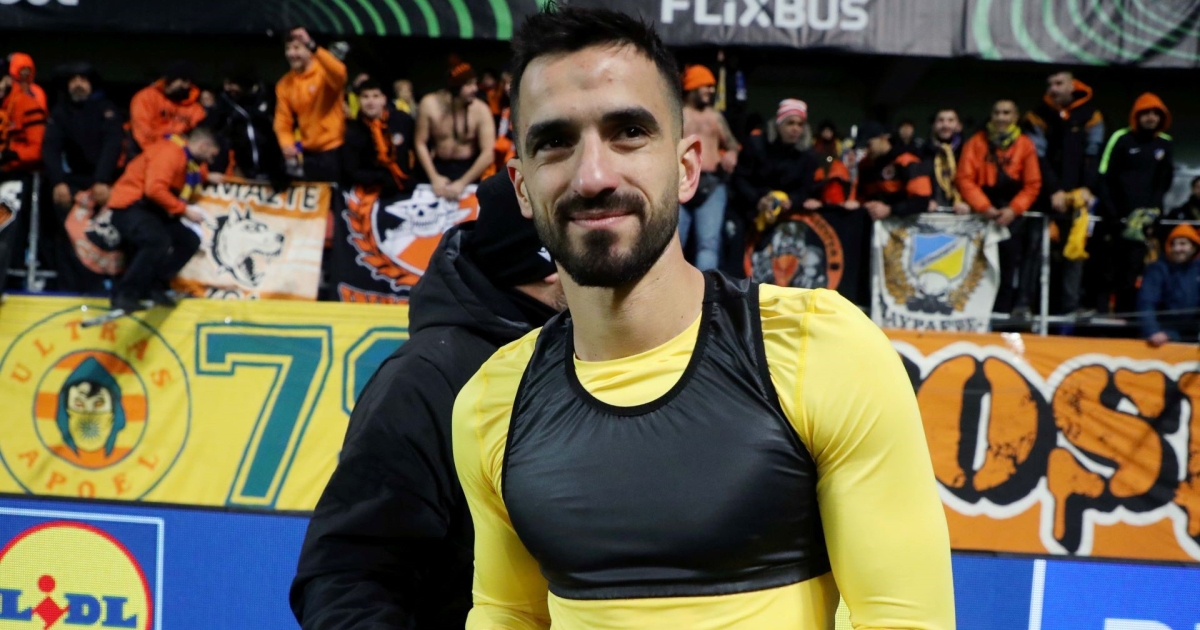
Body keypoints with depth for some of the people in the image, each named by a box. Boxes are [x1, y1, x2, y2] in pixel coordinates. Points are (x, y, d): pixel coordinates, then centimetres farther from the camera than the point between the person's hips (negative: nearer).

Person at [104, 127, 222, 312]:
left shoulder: (187, 157, 16)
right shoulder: (170, 152, -16)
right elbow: (155, 189, -29)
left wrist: (206, 176, 33)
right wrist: (185, 210, -24)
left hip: (153, 211, 11)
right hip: (129, 207, -11)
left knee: (190, 241, 4)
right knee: (159, 241, -33)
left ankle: (153, 286, 1)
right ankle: (124, 294, -25)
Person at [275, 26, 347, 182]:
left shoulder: (325, 72, -8)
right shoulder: (284, 84, 7)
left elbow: (339, 74, -33)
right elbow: (283, 120, 6)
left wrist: (313, 47, -42)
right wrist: (287, 144, -15)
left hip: (333, 150, -5)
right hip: (306, 153, 5)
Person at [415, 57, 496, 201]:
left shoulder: (481, 110, -17)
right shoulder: (429, 105, -12)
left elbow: (488, 153, -20)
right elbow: (421, 144, -5)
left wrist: (462, 183, -26)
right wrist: (434, 177, -14)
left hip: (469, 168, -1)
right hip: (439, 166, 1)